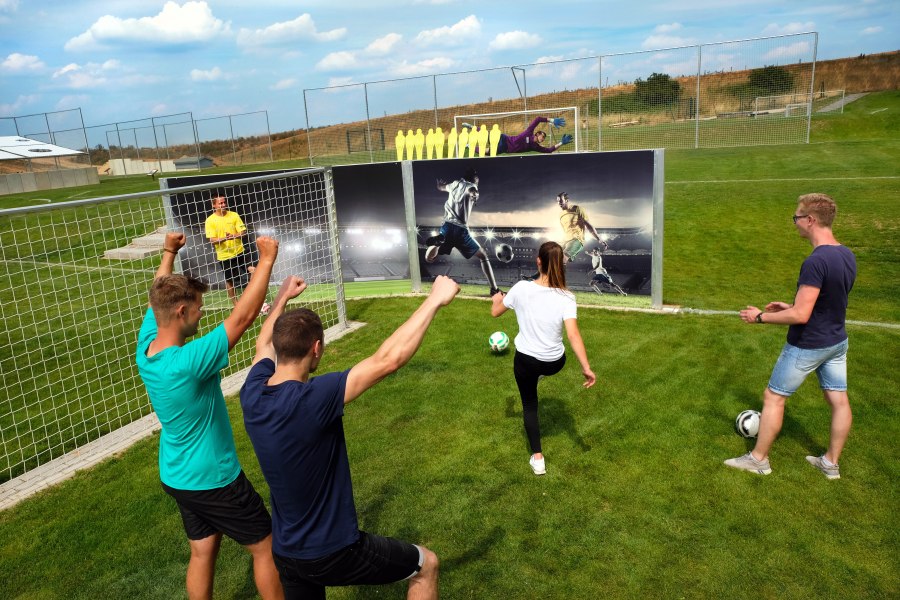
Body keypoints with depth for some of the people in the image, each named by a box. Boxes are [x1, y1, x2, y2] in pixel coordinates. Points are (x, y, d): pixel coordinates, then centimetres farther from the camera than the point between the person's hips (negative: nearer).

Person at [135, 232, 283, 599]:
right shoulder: (187, 363, -33)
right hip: (214, 480, -8)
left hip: (177, 478, 8)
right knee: (265, 548, 10)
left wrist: (168, 254, 16)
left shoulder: (145, 349, -10)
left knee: (202, 553, 21)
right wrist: (267, 260, -26)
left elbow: (158, 299, 8)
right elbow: (244, 316, -32)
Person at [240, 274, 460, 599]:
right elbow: (388, 359, -31)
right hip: (334, 552, -6)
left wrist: (283, 297, 27)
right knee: (425, 564, 16)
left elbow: (265, 345, 12)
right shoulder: (312, 399, -31)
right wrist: (435, 300, -21)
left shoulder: (252, 394, -10)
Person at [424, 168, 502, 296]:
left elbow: (441, 187, 45)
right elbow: (471, 191, -20)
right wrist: (474, 194, -42)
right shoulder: (472, 187, 8)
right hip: (461, 230, -3)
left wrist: (440, 184, 68)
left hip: (447, 227, 3)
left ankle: (438, 241, -23)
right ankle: (494, 289, 1)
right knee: (483, 256, 12)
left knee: (428, 258, 11)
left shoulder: (456, 184, 23)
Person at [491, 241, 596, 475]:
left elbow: (495, 312, -1)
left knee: (529, 406, 20)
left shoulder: (521, 288, -18)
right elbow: (573, 335, -26)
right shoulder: (566, 297, -18)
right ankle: (539, 377, 71)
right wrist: (586, 368, -22)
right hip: (555, 363, 1)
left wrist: (496, 299, 21)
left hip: (525, 360, -1)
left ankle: (537, 458, 19)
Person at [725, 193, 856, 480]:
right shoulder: (847, 255, 1)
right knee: (839, 400, 15)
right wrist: (791, 305, 15)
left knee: (773, 397, 5)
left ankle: (758, 459, 17)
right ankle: (831, 462, 29)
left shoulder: (816, 262, -28)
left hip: (807, 346, -8)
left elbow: (800, 316, -28)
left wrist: (760, 316, -16)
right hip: (837, 342, 9)